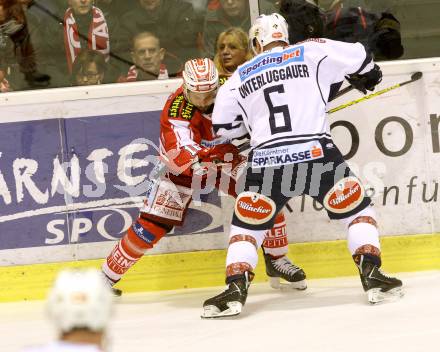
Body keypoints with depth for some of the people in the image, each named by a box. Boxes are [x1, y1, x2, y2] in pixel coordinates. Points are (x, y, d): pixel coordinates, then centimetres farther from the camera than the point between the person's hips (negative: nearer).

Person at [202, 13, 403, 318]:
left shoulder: (240, 76, 16)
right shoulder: (313, 52, 9)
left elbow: (221, 125, 20)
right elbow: (359, 58, 11)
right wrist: (366, 77, 34)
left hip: (267, 162, 1)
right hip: (316, 153, -1)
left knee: (246, 225, 16)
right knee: (357, 210, 16)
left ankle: (236, 288, 0)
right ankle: (372, 275, 2)